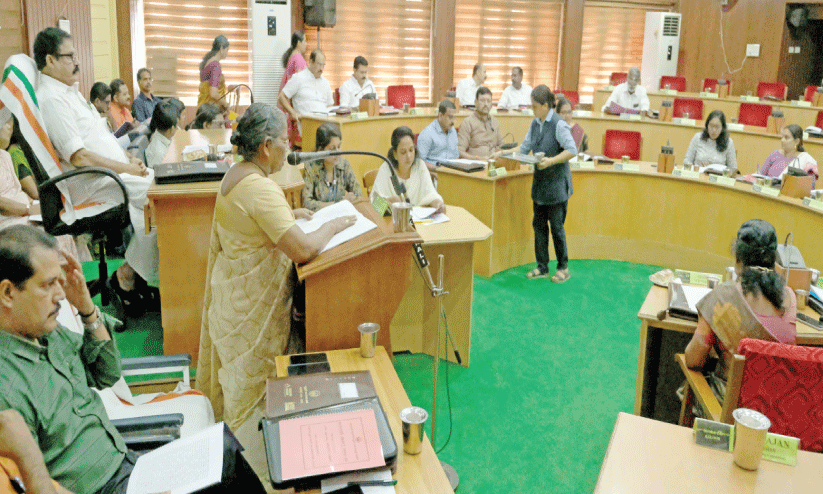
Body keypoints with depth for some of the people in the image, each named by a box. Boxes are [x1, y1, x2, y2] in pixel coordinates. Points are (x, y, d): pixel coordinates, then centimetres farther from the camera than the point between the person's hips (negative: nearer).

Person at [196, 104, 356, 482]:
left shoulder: (236, 174, 5)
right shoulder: (261, 188, -27)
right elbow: (303, 249, -31)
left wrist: (289, 214, 14)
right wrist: (333, 225, -15)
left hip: (235, 292, 10)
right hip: (254, 305, -10)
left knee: (243, 378, 22)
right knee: (257, 383, 5)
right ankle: (259, 470, 21)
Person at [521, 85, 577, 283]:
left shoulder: (559, 124, -14)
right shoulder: (535, 124, 9)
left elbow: (572, 150, -16)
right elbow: (525, 147, 15)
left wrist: (552, 161, -27)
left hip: (557, 183, -7)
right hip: (540, 181, 7)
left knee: (556, 226, -2)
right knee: (539, 224, 10)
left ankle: (563, 268, 13)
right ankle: (542, 267, 20)